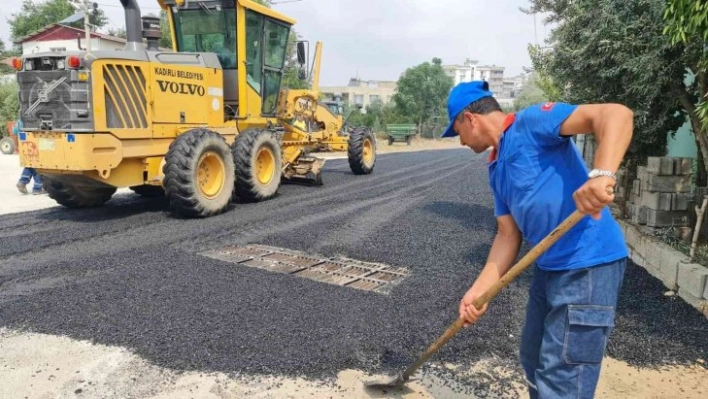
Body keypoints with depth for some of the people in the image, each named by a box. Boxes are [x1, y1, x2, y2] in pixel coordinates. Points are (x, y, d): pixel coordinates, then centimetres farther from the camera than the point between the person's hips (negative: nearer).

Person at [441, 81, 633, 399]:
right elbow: (508, 235, 11)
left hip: (588, 265, -9)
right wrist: (479, 291, 1)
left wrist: (601, 175, -39)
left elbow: (616, 114, -22)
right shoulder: (496, 169, 15)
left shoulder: (531, 122, -11)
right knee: (534, 362, 24)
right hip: (549, 267, 10)